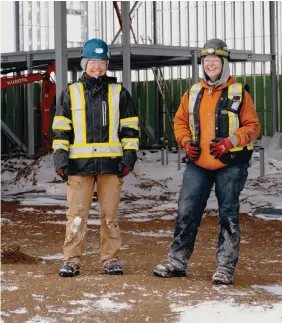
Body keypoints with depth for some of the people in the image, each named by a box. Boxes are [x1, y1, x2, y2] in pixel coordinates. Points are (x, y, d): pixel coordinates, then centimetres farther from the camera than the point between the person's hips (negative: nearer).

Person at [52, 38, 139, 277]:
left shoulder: (119, 93, 10)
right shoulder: (70, 94, 10)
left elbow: (130, 127, 10)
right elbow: (61, 129, 9)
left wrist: (129, 155, 0)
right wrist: (60, 156, -1)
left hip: (111, 163, 0)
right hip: (79, 163, 0)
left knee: (110, 214, 4)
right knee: (77, 214, -2)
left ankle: (111, 258, 11)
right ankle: (72, 260, 2)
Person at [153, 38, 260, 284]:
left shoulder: (238, 93, -2)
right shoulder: (193, 94, 10)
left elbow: (252, 126, -4)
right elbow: (180, 121, 17)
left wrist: (230, 142, -18)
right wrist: (186, 141, -2)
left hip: (230, 165, -3)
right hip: (198, 164, 4)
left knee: (228, 215, 1)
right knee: (186, 212, 3)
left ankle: (226, 267, 8)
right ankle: (177, 261, 14)